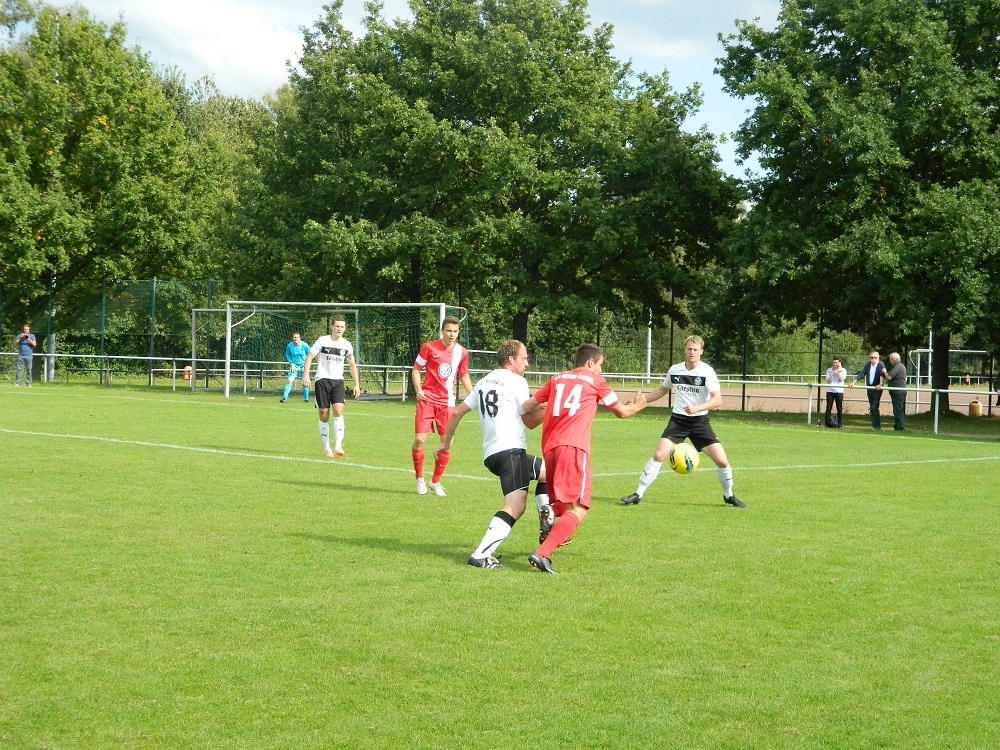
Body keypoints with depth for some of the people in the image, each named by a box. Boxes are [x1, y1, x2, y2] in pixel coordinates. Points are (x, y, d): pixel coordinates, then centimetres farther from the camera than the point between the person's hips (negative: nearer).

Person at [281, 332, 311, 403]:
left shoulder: (304, 345, -13)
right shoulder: (289, 346, -9)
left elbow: (309, 355, -1)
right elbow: (287, 355, 10)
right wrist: (291, 363, -1)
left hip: (303, 366, -1)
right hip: (294, 366, 1)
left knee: (305, 383, -4)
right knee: (290, 381, -12)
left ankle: (306, 399, 13)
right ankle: (284, 398, -10)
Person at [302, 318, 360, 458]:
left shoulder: (347, 345, 7)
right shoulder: (322, 341, -3)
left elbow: (352, 365, 18)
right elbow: (309, 357, -5)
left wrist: (357, 385, 14)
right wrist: (306, 375, -18)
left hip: (337, 381, 2)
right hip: (322, 380, -2)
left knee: (338, 410, -17)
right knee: (324, 414, -1)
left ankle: (338, 446, -20)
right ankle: (326, 448, 9)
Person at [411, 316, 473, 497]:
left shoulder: (462, 352, 4)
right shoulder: (429, 348, -5)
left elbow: (464, 375, 18)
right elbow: (416, 369, 4)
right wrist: (418, 390, -11)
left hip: (447, 402, 3)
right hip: (427, 399, -3)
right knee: (419, 439, -9)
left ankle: (436, 481, 16)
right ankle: (419, 479, 11)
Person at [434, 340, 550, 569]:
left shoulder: (484, 383, 21)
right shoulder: (516, 381, -2)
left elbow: (457, 412, 25)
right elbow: (531, 421, 1)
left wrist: (446, 442, 34)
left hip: (491, 454, 9)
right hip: (510, 451, -9)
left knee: (547, 471, 23)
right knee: (515, 507, -12)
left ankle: (546, 529, 15)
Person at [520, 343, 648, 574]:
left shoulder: (556, 379, 22)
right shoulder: (595, 381, 12)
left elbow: (527, 406, 20)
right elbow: (621, 411, 22)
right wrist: (637, 405, 44)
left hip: (549, 447, 6)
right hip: (574, 447, -6)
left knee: (561, 506, 29)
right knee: (578, 510, -11)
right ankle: (542, 553, -26)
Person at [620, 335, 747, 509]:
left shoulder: (707, 372, -10)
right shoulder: (675, 370, 1)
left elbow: (717, 400, -20)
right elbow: (662, 390, 21)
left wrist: (697, 408, -34)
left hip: (700, 421, -1)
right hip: (678, 420, 2)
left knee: (722, 460, -6)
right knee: (659, 455, -15)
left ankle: (729, 496, 19)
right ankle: (638, 494, -7)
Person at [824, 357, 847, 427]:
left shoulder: (843, 370, 5)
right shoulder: (829, 370, 10)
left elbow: (841, 379, -10)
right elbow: (828, 380, 1)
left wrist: (838, 371, -8)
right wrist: (833, 373, -9)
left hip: (839, 391, -2)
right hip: (830, 391, 2)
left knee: (839, 408, 1)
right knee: (828, 408, -1)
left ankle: (839, 423, 5)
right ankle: (828, 423, 1)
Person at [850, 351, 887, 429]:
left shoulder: (881, 364, -11)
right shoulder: (868, 365, 6)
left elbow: (882, 374, -25)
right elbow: (861, 374, 5)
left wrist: (880, 384, -41)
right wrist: (853, 382, -5)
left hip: (877, 388, -6)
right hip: (869, 388, 6)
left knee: (874, 407, -12)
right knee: (871, 408, 8)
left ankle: (877, 425, -6)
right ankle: (874, 425, 16)